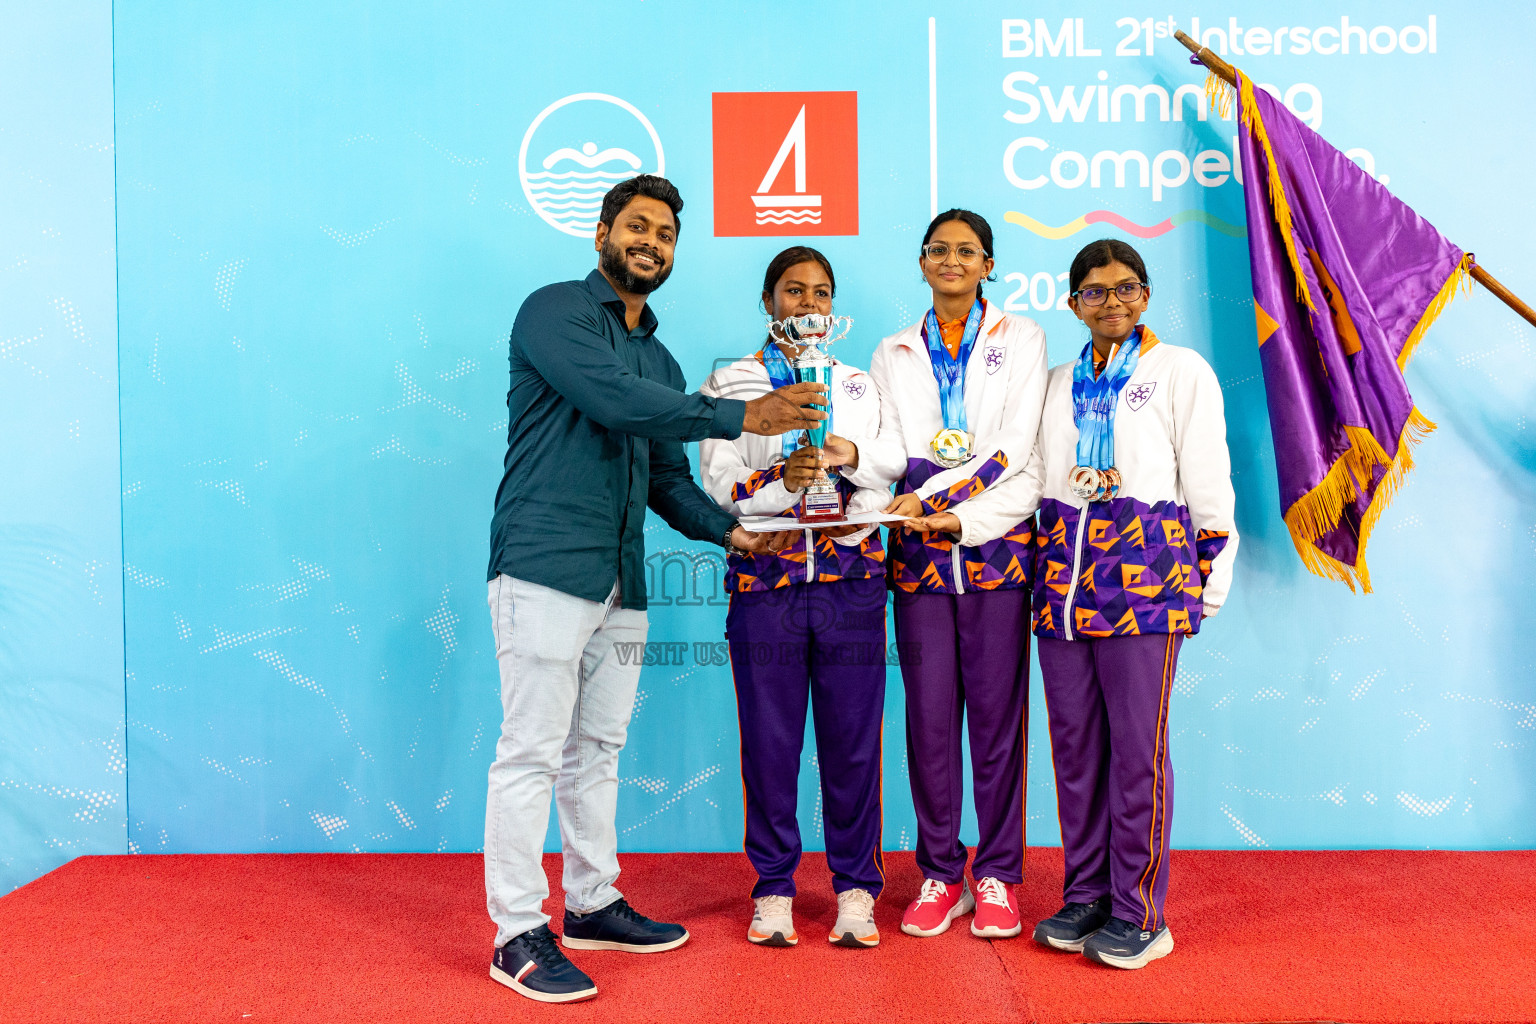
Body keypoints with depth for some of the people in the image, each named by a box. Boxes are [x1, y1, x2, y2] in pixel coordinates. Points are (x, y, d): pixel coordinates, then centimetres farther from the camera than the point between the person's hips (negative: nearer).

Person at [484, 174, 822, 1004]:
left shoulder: (658, 359, 21)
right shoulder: (554, 311, -2)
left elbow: (667, 480, 19)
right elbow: (613, 398, -18)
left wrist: (729, 529, 1)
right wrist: (742, 417, -17)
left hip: (621, 582, 8)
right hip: (545, 565, -7)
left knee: (597, 749, 15)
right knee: (532, 752, -3)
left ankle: (593, 905, 27)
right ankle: (518, 933, 7)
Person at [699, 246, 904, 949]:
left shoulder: (859, 387, 16)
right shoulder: (730, 384, 9)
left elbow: (884, 487, 11)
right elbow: (719, 485, -1)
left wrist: (853, 459, -10)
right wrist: (783, 481, -19)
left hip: (851, 580, 2)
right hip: (764, 582, -1)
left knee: (853, 740, 2)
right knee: (769, 740, 1)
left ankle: (855, 889, 16)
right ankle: (774, 888, 17)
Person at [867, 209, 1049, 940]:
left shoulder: (1020, 339, 9)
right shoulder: (894, 354, 17)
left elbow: (1014, 447, -4)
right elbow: (893, 452, 5)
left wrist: (929, 495, -15)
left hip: (996, 544, -2)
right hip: (920, 552, 2)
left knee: (997, 711, 0)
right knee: (929, 714, 2)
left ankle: (996, 876, 13)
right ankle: (940, 874, 15)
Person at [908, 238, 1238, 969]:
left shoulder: (1180, 371, 6)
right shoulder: (1059, 384, 19)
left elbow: (1208, 483, 3)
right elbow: (1032, 477, 12)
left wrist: (1210, 579, 1)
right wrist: (964, 517, -2)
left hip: (1145, 577, -5)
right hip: (1063, 579, 5)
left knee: (1137, 746, -4)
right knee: (1074, 744, 8)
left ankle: (1137, 914, 8)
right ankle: (1085, 897, 21)